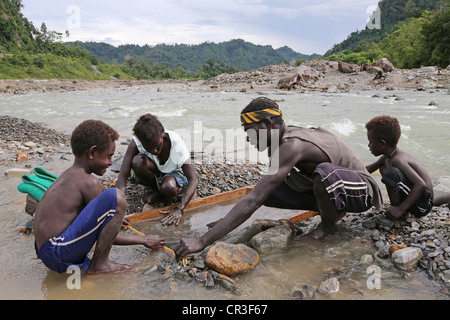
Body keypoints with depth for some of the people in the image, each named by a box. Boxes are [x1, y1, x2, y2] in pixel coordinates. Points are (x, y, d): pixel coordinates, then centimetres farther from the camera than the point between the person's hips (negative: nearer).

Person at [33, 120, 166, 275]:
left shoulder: (69, 175, 14)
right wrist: (144, 240, 3)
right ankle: (99, 265, -7)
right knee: (115, 196, -20)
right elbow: (106, 236, -8)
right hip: (59, 253, -10)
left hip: (45, 253, 11)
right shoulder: (88, 182, -14)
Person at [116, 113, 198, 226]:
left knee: (168, 188, -39)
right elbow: (123, 176, -32)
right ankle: (157, 192, -6)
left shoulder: (176, 142, -33)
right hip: (154, 173, 3)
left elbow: (193, 178, -34)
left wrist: (179, 209, -45)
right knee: (138, 162, -32)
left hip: (173, 172, -2)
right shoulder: (136, 143, -28)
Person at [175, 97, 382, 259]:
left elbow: (253, 202, -39)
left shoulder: (291, 146, -32)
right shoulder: (285, 136, -3)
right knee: (267, 191, -6)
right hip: (324, 188, 8)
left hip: (362, 190, -8)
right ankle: (332, 210, 6)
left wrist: (202, 242, -37)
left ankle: (327, 225, -10)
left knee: (324, 172, -42)